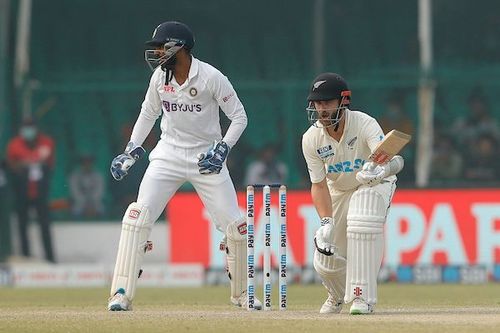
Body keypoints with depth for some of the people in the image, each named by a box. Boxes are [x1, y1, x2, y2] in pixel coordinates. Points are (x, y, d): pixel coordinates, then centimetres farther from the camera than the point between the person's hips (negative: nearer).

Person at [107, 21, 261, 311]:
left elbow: (239, 117, -7)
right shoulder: (160, 76, -2)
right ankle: (122, 294, -13)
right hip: (168, 155, 2)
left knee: (235, 226, -5)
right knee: (139, 216, -16)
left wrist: (222, 150, -18)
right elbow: (148, 114, 14)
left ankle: (241, 293, 19)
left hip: (206, 157, -2)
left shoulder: (212, 78, -15)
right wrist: (131, 152, 8)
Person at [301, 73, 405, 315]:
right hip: (338, 190, 4)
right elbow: (319, 185, -15)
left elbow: (394, 160, -45)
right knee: (325, 260, -1)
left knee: (361, 220, -36)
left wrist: (382, 169, -69)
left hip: (375, 185, -4)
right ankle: (337, 296, 37)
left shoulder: (364, 124, -30)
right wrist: (326, 222, -30)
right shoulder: (311, 139, -19)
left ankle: (361, 295, -27)